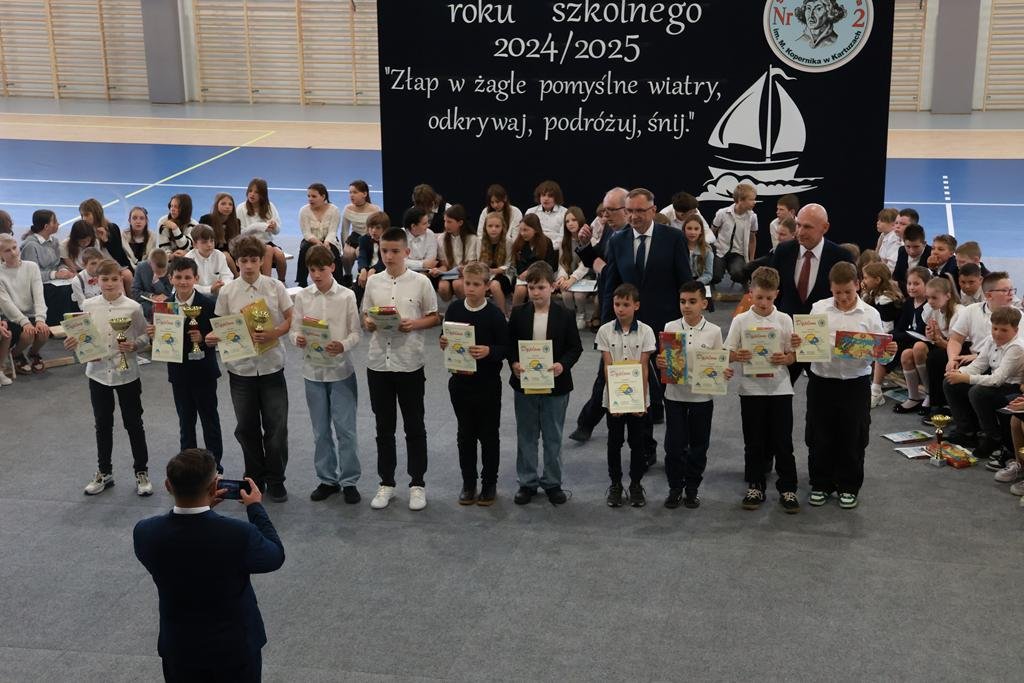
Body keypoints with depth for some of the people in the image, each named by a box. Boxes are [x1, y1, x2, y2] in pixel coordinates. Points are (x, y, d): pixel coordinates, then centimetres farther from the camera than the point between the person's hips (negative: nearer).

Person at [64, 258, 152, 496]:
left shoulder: (133, 308, -10)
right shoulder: (88, 306, -3)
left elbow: (145, 336, -3)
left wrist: (134, 345, -22)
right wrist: (73, 342, -14)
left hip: (127, 373, -2)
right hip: (98, 372, 2)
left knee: (133, 423, 8)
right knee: (103, 424, 15)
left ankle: (142, 472, 21)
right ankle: (104, 472, 29)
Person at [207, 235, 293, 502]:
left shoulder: (276, 287, -4)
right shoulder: (227, 292, -2)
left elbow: (290, 320, 1)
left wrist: (274, 333, -17)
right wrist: (213, 338, -18)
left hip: (271, 365, -1)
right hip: (240, 367, 1)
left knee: (276, 427, 3)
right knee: (246, 427, 11)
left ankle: (275, 480, 20)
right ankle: (254, 478, 28)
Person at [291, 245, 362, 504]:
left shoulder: (347, 296, -5)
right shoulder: (302, 297, 1)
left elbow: (356, 332, -5)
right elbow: (294, 330, 2)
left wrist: (343, 345, -24)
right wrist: (298, 339, -20)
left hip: (341, 369, -2)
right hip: (313, 370, 2)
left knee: (346, 428, 1)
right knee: (320, 430, 11)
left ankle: (349, 481, 12)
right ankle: (327, 480, 23)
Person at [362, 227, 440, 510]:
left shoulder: (420, 282, -4)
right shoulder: (373, 282, 5)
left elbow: (434, 318, 2)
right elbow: (365, 317, 12)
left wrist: (414, 324, -16)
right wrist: (369, 323, -10)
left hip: (410, 364, -3)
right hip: (378, 362, 3)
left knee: (414, 426, 7)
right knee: (384, 426, 11)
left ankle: (417, 484, 18)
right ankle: (386, 483, 22)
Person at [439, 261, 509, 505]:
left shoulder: (495, 314, -10)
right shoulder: (454, 309, 0)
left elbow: (506, 348, -10)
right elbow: (446, 338, 12)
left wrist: (488, 351, -28)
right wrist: (443, 343, -11)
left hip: (488, 384, -3)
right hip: (460, 382, 3)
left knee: (489, 435, 8)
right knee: (465, 434, 13)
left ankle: (489, 483, 21)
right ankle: (468, 483, 25)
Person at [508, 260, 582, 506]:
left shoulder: (564, 316, -5)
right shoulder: (518, 314, -1)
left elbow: (575, 347, -3)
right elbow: (509, 344, 3)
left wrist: (563, 364, -20)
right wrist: (513, 363, -16)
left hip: (555, 385, -1)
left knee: (553, 437, 9)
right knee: (526, 436, 11)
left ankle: (553, 483, 21)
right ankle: (527, 482, 22)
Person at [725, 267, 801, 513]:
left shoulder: (784, 320, 1)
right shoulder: (741, 321, -1)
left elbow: (793, 355, 4)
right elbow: (727, 354, 0)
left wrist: (784, 358, -18)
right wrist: (738, 356, -22)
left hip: (780, 389, 0)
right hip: (751, 389, 0)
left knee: (783, 441, 3)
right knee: (754, 441, 8)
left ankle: (787, 488, 12)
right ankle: (755, 486, 21)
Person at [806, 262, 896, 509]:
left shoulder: (870, 314, -1)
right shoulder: (819, 309, 2)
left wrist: (889, 351, -20)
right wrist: (797, 343, -17)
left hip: (855, 384, -1)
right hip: (822, 380, 1)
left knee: (852, 438, 8)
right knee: (819, 437, 9)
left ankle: (848, 487, 23)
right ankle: (821, 484, 25)